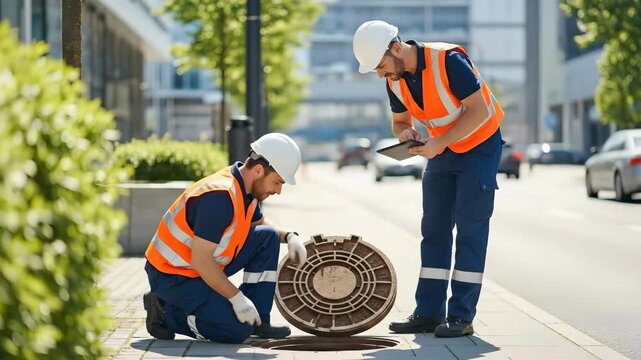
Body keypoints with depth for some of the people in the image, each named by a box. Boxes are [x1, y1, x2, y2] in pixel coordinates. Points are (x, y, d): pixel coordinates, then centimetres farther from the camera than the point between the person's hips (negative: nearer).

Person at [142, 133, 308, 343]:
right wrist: (237, 298, -23)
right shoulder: (220, 196, -29)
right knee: (238, 330, -20)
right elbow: (201, 260, -29)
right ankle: (165, 313, -4)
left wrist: (289, 237, 7)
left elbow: (260, 223, 26)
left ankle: (257, 320, 5)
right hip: (171, 275, -10)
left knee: (268, 237, 4)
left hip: (206, 267, 10)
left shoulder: (246, 188, 1)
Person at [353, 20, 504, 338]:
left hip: (479, 145, -7)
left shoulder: (448, 60, -27)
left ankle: (462, 316, -6)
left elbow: (479, 110, -26)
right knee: (434, 229, 4)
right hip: (442, 150, 7)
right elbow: (400, 121, 10)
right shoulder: (394, 81, -5)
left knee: (470, 228, -8)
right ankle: (428, 313, 7)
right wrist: (405, 133, -15)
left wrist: (440, 143, -31)